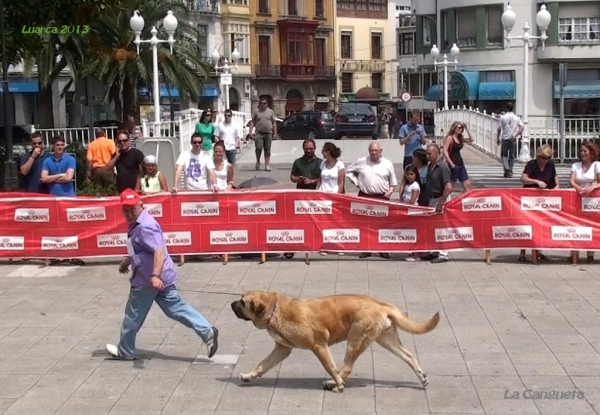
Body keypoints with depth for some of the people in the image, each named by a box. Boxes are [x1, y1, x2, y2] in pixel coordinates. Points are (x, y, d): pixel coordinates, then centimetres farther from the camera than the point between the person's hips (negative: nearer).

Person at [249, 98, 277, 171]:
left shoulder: (270, 111, 10)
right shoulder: (256, 112, 8)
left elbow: (274, 122, 12)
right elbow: (252, 122, 9)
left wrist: (275, 132, 5)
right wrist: (251, 131, -2)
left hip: (268, 133, 1)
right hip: (259, 133, -1)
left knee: (267, 150, 2)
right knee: (258, 148, -15)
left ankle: (267, 165, 6)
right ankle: (258, 162, 7)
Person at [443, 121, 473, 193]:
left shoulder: (460, 139, 13)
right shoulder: (450, 138, -8)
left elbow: (471, 140, 16)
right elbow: (445, 151, -15)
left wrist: (467, 129, 7)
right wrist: (451, 163, -20)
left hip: (460, 164, 8)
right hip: (453, 165, -8)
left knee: (467, 185, 4)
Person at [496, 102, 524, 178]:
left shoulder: (503, 117, -3)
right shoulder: (516, 118, 4)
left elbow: (499, 129, -5)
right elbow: (522, 127, -6)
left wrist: (497, 138, 2)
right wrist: (516, 135, 0)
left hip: (505, 139, -2)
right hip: (513, 139, 2)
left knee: (504, 155, 7)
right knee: (512, 156, 9)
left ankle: (507, 169, -14)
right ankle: (510, 171, 7)